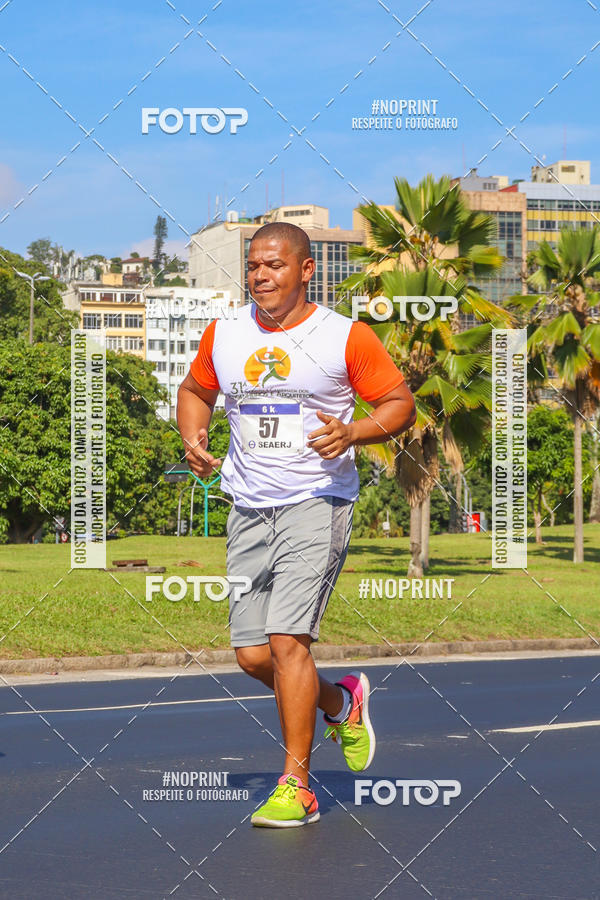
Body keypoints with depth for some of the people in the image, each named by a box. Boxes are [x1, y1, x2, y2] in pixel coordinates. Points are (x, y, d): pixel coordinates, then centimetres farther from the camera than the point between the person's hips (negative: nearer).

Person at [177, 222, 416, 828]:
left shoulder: (346, 337, -5)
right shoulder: (223, 335, 8)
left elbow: (401, 404, 1)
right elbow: (195, 391, 25)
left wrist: (352, 433, -18)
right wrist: (194, 440, 5)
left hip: (317, 503, -5)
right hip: (248, 510, 5)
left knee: (287, 641, -16)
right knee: (252, 655, 3)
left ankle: (296, 787, -7)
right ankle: (341, 703, 33)